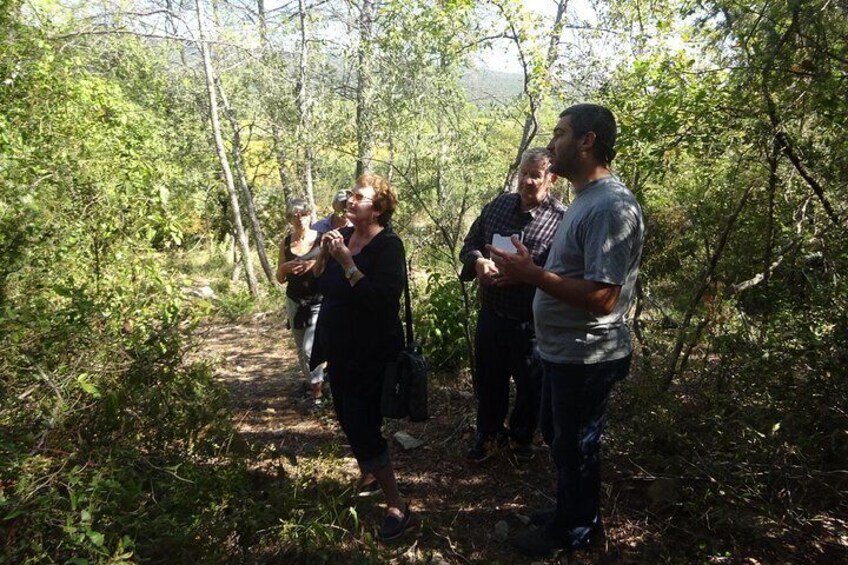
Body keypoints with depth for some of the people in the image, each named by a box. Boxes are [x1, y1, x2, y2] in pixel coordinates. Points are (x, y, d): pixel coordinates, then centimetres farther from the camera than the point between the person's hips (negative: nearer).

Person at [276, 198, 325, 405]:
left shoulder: (321, 240, -10)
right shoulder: (285, 243, 1)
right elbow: (280, 279, 7)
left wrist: (317, 264, -26)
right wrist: (285, 267, -14)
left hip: (318, 303, -4)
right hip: (295, 302, 4)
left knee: (310, 349, -14)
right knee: (301, 351, 14)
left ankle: (317, 387, 10)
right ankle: (313, 385, 34)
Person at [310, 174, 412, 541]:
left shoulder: (388, 245, -17)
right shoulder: (343, 235, 5)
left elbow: (382, 298, -28)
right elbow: (319, 283, 7)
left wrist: (347, 262, -30)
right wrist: (324, 253, -9)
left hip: (370, 355, -8)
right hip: (339, 349, 8)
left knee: (362, 428, -8)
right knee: (347, 419, 20)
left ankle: (396, 507, 6)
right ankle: (367, 475, 44)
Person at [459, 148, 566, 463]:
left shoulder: (561, 219, -14)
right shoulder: (498, 206, 4)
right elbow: (469, 244, 10)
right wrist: (478, 261, -12)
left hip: (531, 321, -4)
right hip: (491, 314, 4)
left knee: (530, 386, 16)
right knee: (488, 380, 19)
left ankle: (522, 437, 41)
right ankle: (489, 434, 41)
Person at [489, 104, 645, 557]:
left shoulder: (611, 207, -24)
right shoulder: (586, 199, 10)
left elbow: (601, 297, -30)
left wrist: (531, 274, -24)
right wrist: (528, 271, 4)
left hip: (585, 358, -10)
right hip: (563, 350, 10)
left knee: (575, 447, 10)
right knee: (558, 436, 24)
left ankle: (576, 530, 33)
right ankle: (570, 512, 45)